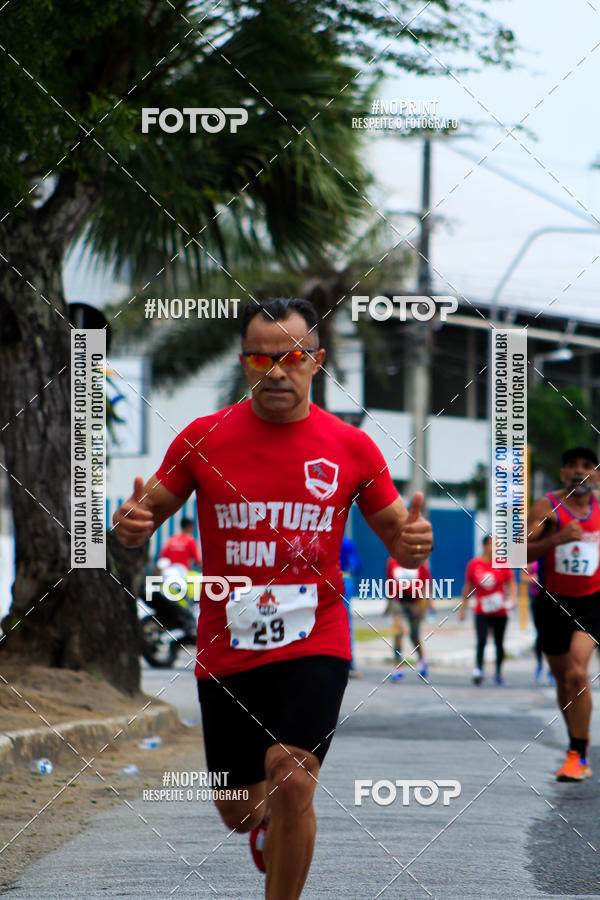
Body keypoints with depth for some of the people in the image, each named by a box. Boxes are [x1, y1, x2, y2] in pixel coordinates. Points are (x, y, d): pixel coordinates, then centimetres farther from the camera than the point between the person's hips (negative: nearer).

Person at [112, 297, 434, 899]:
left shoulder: (351, 447, 0)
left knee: (290, 779, -23)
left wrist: (411, 544, -15)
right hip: (226, 651, 2)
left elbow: (396, 533, 9)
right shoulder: (202, 439, -1)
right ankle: (270, 819, 49)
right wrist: (132, 527, -17)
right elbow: (150, 513, 7)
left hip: (315, 644, -1)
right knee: (239, 813, 10)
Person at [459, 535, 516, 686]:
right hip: (482, 612, -1)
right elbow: (467, 587, 8)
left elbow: (511, 584, 0)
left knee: (499, 644, 9)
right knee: (481, 641, -16)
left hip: (500, 612, 1)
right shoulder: (474, 565, 0)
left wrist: (512, 599, -18)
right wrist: (463, 608, 10)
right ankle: (478, 670, -17)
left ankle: (498, 673, 24)